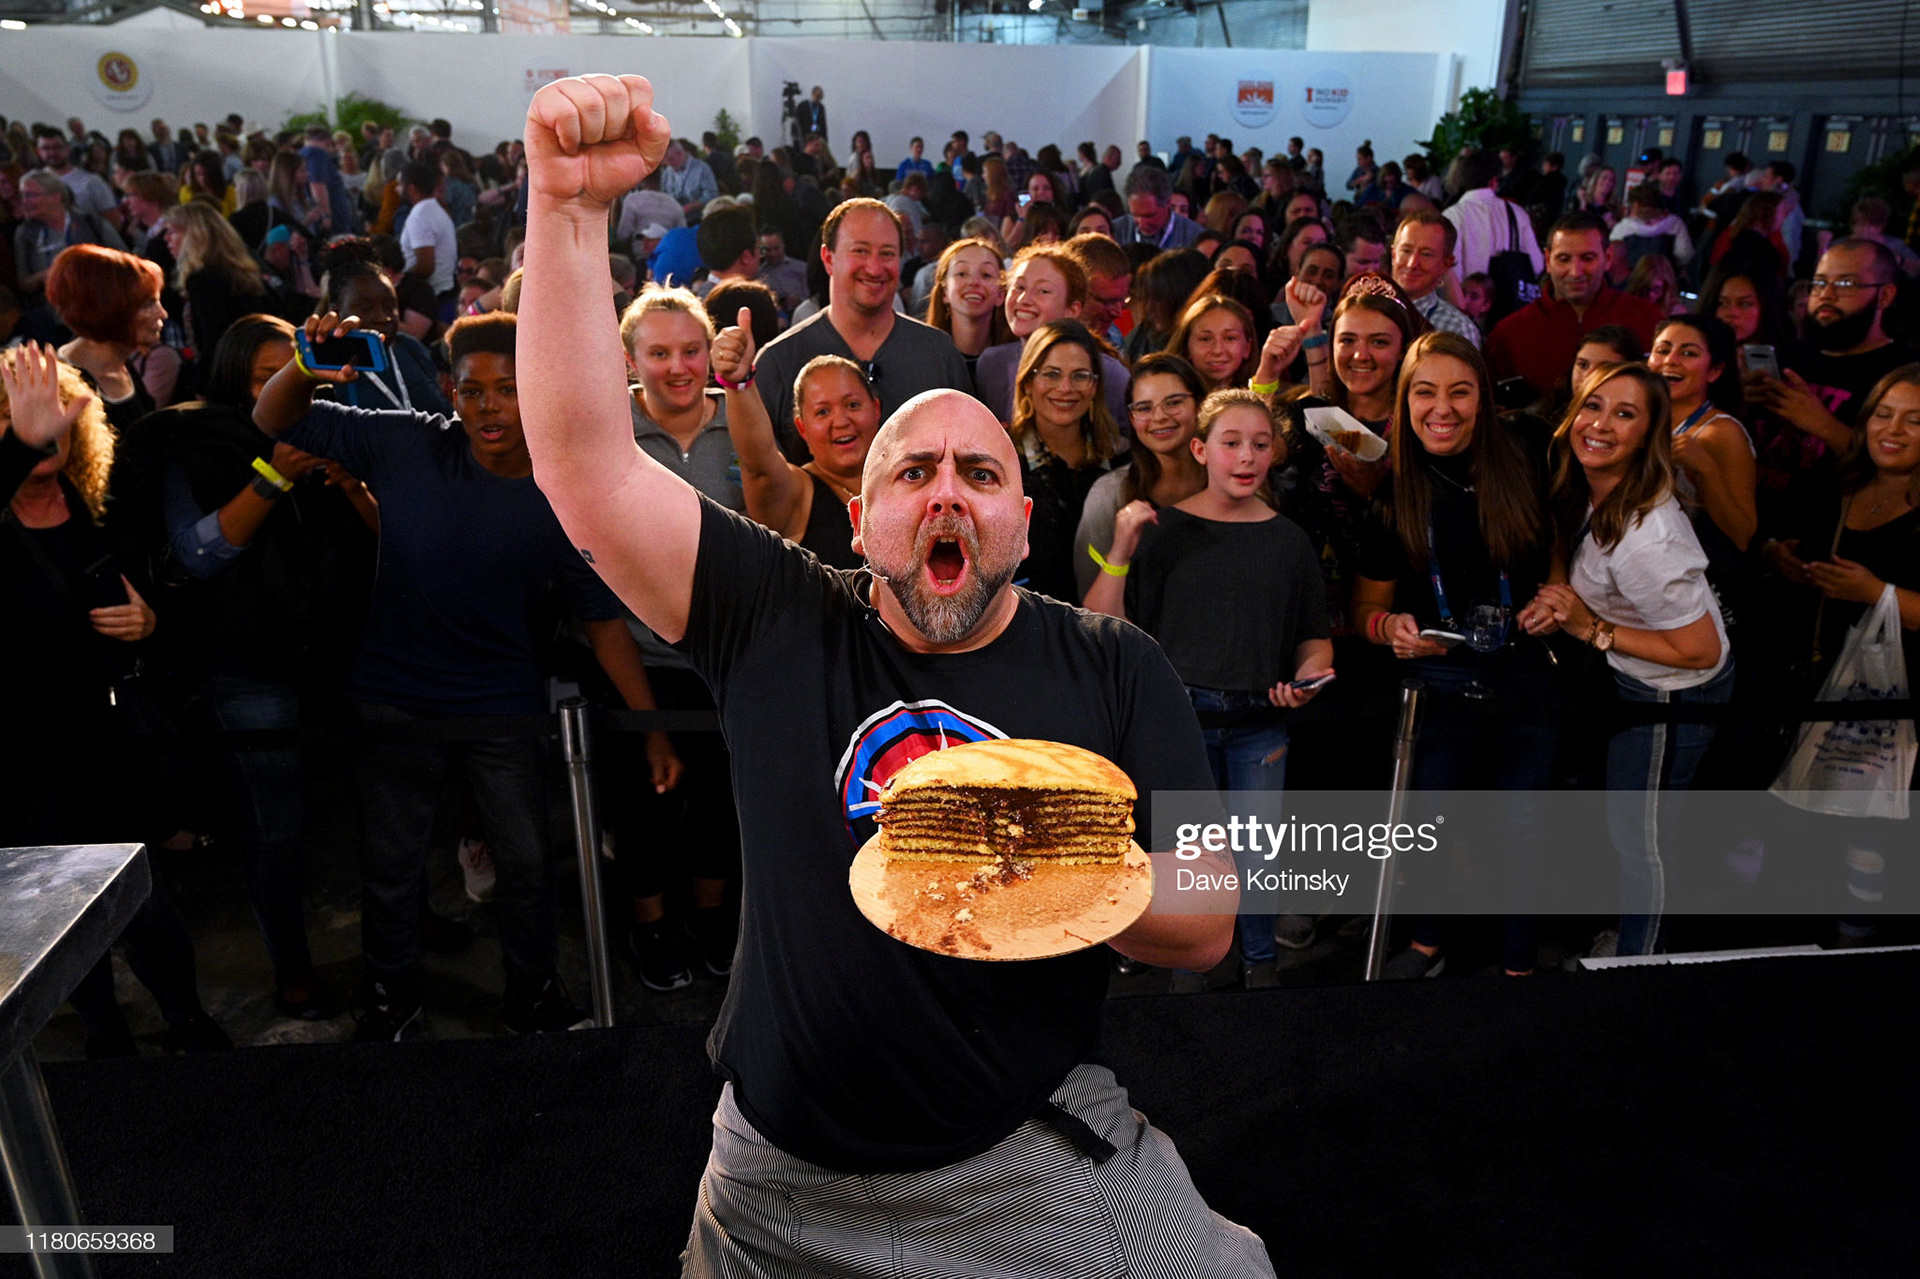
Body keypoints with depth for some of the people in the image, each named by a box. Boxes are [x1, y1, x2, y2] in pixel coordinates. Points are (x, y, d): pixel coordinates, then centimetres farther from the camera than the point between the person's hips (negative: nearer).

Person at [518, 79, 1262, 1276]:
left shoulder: (1115, 671, -5)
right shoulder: (781, 621, -6)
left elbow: (1204, 926, -6)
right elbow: (588, 465, -16)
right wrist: (567, 206, -24)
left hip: (1035, 1161, 0)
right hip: (782, 1175, 1)